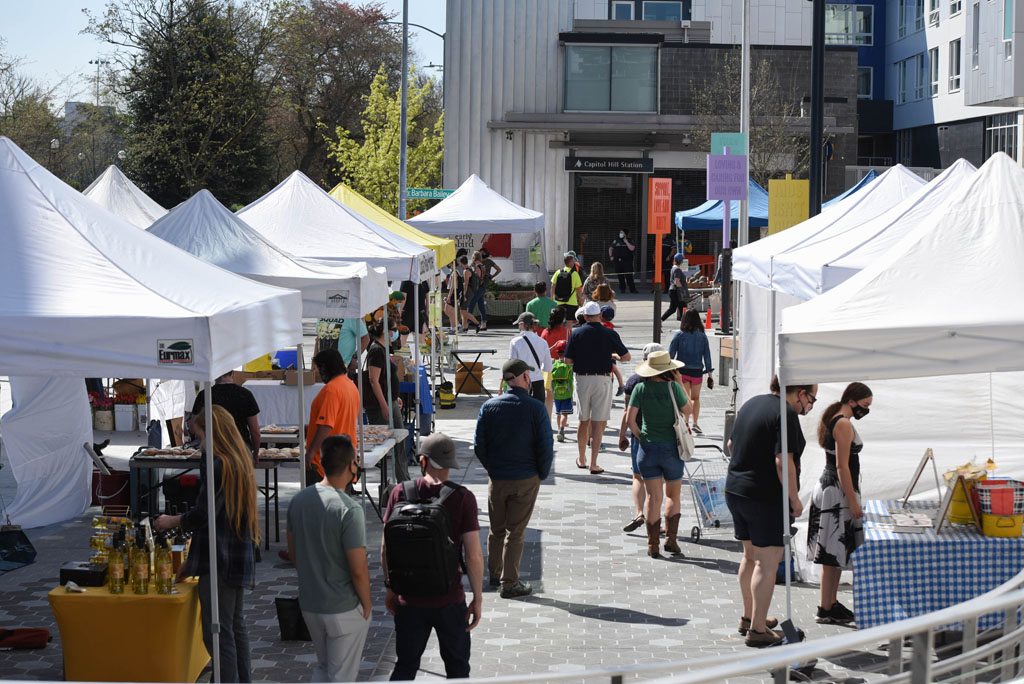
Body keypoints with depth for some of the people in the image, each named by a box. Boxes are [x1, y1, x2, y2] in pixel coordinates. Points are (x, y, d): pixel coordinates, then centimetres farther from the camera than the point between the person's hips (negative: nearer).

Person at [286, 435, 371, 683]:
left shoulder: (298, 501, -2)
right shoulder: (349, 510, -23)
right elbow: (358, 570, -21)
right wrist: (366, 605, -5)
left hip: (309, 604, 6)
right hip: (344, 610, -6)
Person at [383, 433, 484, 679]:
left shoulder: (400, 494, -6)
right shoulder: (463, 498, -12)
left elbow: (386, 549, -1)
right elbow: (474, 556, -13)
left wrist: (391, 590, 12)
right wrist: (478, 598, -1)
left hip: (409, 600, 2)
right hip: (449, 600, -2)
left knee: (405, 667, 15)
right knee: (457, 667, 16)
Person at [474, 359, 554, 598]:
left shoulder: (489, 407, -5)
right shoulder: (536, 408, -13)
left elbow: (479, 446, -1)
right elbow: (546, 448, -12)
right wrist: (541, 475, 4)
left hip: (497, 479, 3)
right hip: (526, 480, -3)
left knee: (496, 529, 18)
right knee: (515, 532, 4)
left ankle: (495, 574, 32)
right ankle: (510, 583, 8)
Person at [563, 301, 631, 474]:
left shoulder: (576, 333, -1)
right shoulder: (609, 334, -4)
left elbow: (568, 360, 0)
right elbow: (626, 356, 2)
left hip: (582, 379, 2)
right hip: (602, 380, -2)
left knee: (583, 421, 17)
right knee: (598, 423, -1)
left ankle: (582, 460, 28)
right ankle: (593, 464, -4)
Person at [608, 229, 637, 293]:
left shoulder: (629, 241, 4)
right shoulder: (616, 241, 14)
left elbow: (632, 248, -14)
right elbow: (611, 248, 24)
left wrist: (626, 241, -11)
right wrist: (611, 256, 12)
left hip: (627, 261, -4)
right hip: (618, 261, 4)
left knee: (629, 276, -11)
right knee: (620, 276, 3)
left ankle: (632, 289, -9)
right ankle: (622, 288, 13)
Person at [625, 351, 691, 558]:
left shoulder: (640, 388, -5)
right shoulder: (673, 387, -10)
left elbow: (630, 420, -7)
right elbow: (687, 410, 5)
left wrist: (641, 436, 8)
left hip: (648, 448, 1)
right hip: (671, 448, -1)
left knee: (653, 497, 5)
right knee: (673, 495, 16)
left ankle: (652, 545, 4)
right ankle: (671, 538, 7)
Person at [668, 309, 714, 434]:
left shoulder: (679, 335, -4)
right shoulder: (702, 337, -2)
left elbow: (670, 354, -5)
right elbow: (707, 357, 0)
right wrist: (710, 375, 6)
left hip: (682, 371, -1)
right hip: (697, 372, 1)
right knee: (696, 398, 20)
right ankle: (695, 423, 9)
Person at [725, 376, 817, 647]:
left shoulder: (751, 404, 11)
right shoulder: (786, 414, -17)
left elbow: (731, 445, 20)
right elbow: (783, 462, -23)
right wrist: (795, 500, -15)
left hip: (735, 490, 9)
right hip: (767, 498, -9)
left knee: (750, 556, 21)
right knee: (767, 563, -3)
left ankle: (748, 617, 31)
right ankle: (757, 630, -3)